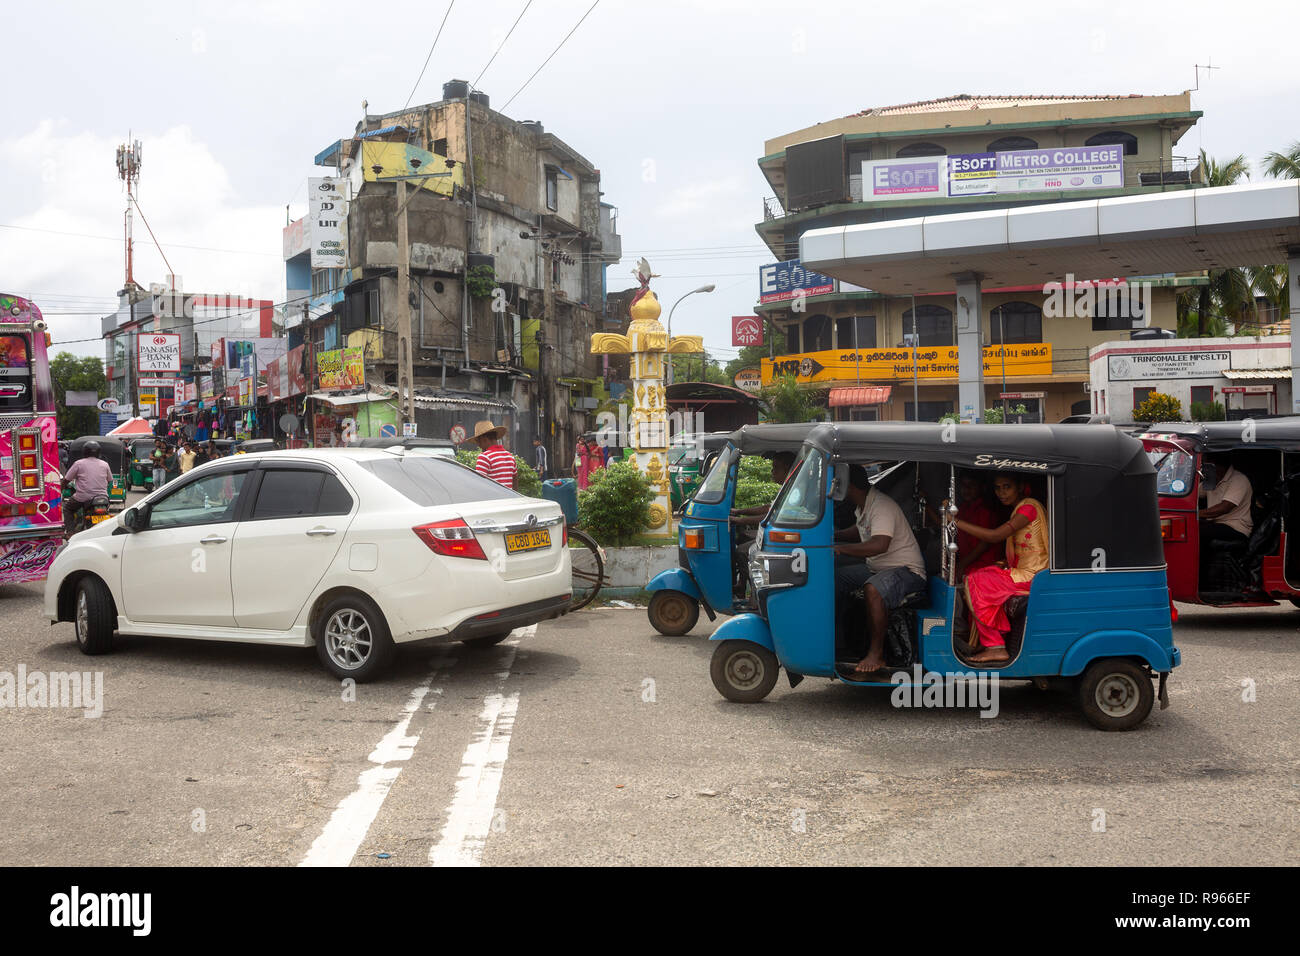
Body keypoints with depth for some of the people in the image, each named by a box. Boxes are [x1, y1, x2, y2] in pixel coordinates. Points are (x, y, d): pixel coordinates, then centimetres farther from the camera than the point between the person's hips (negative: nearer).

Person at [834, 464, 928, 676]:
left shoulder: (882, 506, -24)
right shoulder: (863, 505, 8)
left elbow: (880, 545, -40)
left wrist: (840, 549, -39)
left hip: (907, 570, -10)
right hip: (875, 568, 10)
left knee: (873, 589, -38)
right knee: (835, 577, 1)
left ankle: (876, 655, -29)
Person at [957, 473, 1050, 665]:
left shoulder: (1029, 506, -13)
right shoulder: (1018, 509, 19)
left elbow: (995, 536, -23)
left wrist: (956, 522, -25)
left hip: (1032, 576, -10)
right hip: (1022, 571, 10)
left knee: (975, 582, -15)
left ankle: (995, 647, -13)